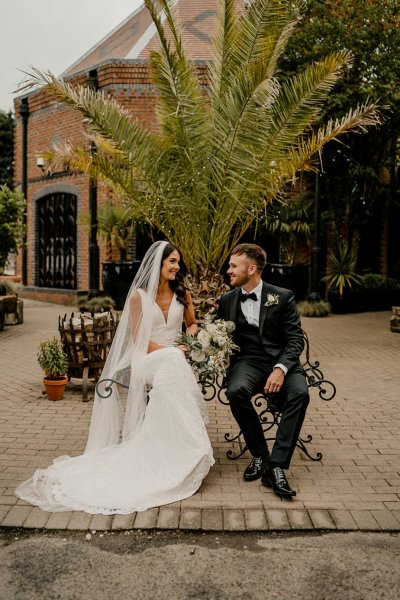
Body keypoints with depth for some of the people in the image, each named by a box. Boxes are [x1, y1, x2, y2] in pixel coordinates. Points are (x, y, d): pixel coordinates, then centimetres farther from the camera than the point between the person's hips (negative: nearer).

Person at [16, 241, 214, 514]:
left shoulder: (182, 293, 12)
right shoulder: (138, 296, 0)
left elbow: (192, 324, 23)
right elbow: (139, 341, -3)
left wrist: (190, 338, -1)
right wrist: (170, 350, -14)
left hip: (176, 357, 3)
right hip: (147, 359, -3)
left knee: (175, 368, -36)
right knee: (173, 365, -38)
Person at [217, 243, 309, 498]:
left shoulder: (283, 296, 2)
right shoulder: (227, 300, 12)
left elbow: (295, 340, -3)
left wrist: (281, 369, -21)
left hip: (282, 361, -1)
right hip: (248, 360, 2)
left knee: (299, 393, -33)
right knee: (236, 390, -32)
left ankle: (276, 466, -26)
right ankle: (260, 455, -12)